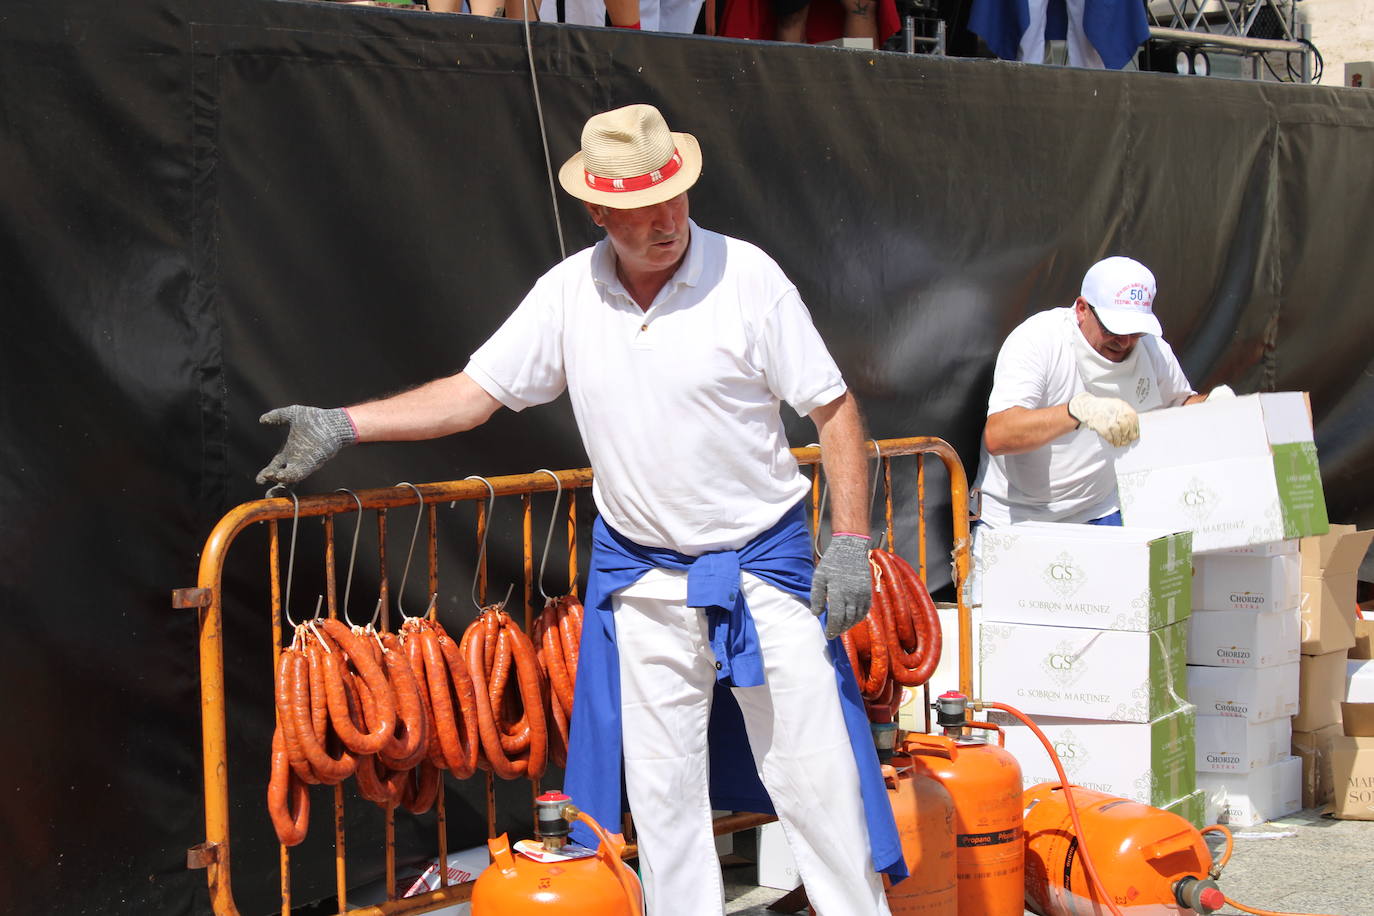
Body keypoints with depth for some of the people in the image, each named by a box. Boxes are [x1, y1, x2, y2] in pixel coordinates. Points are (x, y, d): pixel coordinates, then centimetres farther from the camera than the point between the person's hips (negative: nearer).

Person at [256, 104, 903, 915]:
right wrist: (343, 425, -3)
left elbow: (835, 410, -7)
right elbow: (473, 393, 4)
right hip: (641, 577, 3)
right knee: (660, 787, 7)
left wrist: (851, 542, -13)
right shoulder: (568, 294, -2)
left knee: (817, 769, -1)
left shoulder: (746, 276, -11)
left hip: (763, 565, -3)